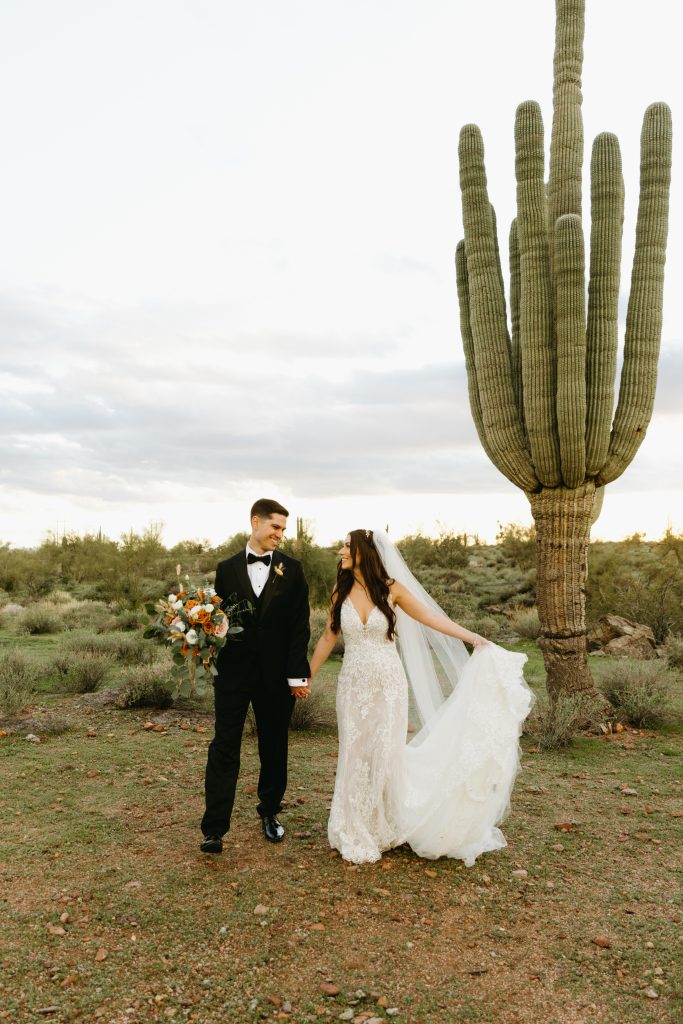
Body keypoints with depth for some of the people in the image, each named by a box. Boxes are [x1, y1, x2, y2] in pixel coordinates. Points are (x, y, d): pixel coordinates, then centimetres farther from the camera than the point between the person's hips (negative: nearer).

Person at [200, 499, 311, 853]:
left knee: (274, 747, 13)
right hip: (233, 671, 0)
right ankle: (214, 828, 7)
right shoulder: (227, 568, 4)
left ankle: (269, 813, 31)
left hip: (276, 674, 0)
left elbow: (300, 625, -2)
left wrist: (298, 674, -7)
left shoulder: (291, 569, 2)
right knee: (224, 748, 1)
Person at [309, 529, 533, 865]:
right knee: (355, 755, 7)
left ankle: (386, 827, 29)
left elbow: (430, 617, -3)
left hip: (387, 684, -2)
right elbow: (328, 638, 8)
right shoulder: (341, 592, -1)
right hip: (353, 684, 2)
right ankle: (357, 832, 25)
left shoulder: (391, 588, -8)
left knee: (385, 753, 5)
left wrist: (474, 638, -10)